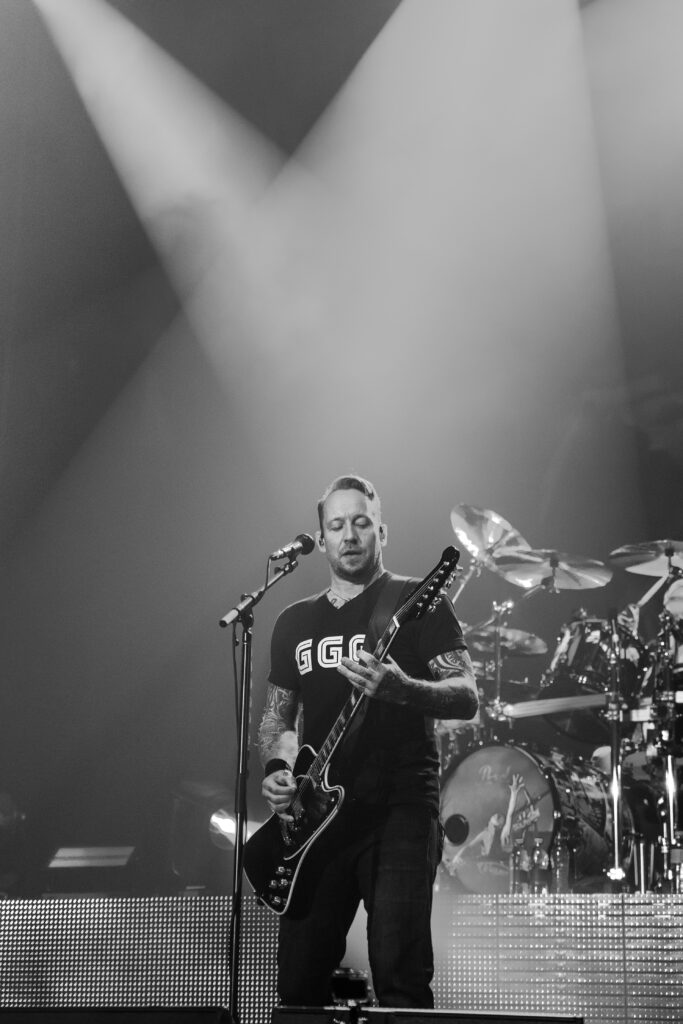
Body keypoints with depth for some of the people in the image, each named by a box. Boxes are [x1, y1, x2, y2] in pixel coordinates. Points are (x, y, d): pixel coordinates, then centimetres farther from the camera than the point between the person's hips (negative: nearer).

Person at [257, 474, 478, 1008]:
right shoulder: (296, 621, 17)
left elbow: (467, 698, -6)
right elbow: (277, 716, 23)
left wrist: (400, 688, -24)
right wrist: (277, 769, 2)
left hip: (400, 808, -5)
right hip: (316, 814, 5)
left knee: (400, 975, -15)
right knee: (299, 981, 6)